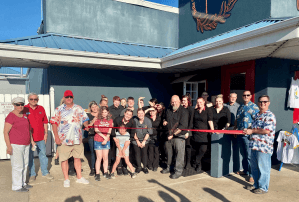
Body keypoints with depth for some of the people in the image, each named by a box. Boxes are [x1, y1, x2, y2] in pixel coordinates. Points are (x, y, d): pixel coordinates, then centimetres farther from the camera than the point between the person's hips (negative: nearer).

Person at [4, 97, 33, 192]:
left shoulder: (24, 115, 10)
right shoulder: (11, 117, -13)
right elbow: (5, 132, -14)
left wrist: (31, 140, 18)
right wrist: (8, 146, -19)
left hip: (25, 145, 8)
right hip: (16, 145, -8)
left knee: (24, 164, 14)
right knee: (18, 166, -1)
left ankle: (22, 183, 27)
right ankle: (16, 186, 11)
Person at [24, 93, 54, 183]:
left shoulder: (41, 109, 6)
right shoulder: (24, 109, -4)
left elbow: (45, 122, 11)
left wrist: (46, 133, 7)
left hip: (41, 137, 3)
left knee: (43, 154, 11)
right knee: (30, 156, 7)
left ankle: (45, 172, 24)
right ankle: (32, 174, 21)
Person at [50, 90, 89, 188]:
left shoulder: (79, 109, 8)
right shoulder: (59, 110, 2)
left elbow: (85, 120, 10)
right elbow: (54, 123, -2)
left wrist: (87, 126, -12)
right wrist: (56, 137, -10)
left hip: (77, 138, 2)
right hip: (64, 139, -2)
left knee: (77, 158, 12)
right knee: (64, 159, 5)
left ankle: (79, 177, 25)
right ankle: (66, 179, 20)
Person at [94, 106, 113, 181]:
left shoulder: (110, 120, 6)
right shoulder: (97, 120, 1)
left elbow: (109, 131, 2)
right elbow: (96, 130, -5)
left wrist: (106, 139, -9)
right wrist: (103, 136, -12)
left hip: (106, 141, 2)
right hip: (98, 141, -2)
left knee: (105, 157, 7)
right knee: (99, 157, -1)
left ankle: (105, 173, 19)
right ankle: (97, 174, 6)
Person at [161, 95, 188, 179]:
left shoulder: (183, 111, -9)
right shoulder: (168, 110, 12)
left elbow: (183, 126, -16)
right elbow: (165, 118, 32)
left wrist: (173, 134, -17)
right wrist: (164, 121, 7)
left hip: (179, 136, -6)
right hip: (168, 136, 6)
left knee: (179, 153, -3)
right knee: (168, 152, 15)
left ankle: (178, 170, 9)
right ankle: (168, 167, 32)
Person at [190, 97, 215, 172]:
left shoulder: (208, 110, 2)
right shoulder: (195, 111, 13)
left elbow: (210, 121, -8)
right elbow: (192, 122, 12)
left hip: (204, 133, -3)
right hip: (195, 133, 4)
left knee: (203, 149, -13)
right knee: (196, 149, 6)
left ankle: (196, 163, 9)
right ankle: (198, 165, 25)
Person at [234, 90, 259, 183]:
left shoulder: (254, 107, -7)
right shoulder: (240, 107, 16)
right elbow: (237, 120, 23)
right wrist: (235, 130, 18)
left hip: (248, 135, -7)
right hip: (240, 134, 7)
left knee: (249, 155, -3)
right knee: (243, 154, 17)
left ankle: (251, 174, 8)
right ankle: (245, 171, 31)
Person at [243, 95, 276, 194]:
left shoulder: (270, 116, -12)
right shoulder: (257, 115, 17)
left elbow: (267, 130, -22)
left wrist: (252, 131, -14)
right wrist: (248, 130, 12)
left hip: (264, 147, -9)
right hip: (254, 145, 9)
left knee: (263, 168, 3)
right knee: (254, 167, 18)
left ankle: (263, 187, 18)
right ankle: (256, 184, 34)